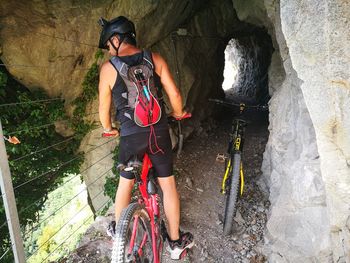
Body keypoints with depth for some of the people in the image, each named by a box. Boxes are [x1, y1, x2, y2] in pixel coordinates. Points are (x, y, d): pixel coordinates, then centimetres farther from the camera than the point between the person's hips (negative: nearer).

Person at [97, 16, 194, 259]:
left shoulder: (108, 68, -3)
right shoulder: (155, 58, 1)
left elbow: (104, 107, 3)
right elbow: (174, 94, -2)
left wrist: (108, 129, 23)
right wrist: (178, 113, 18)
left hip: (131, 135, -1)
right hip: (159, 131, 1)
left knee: (125, 183, 19)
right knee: (168, 184, 11)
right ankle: (176, 241, 24)